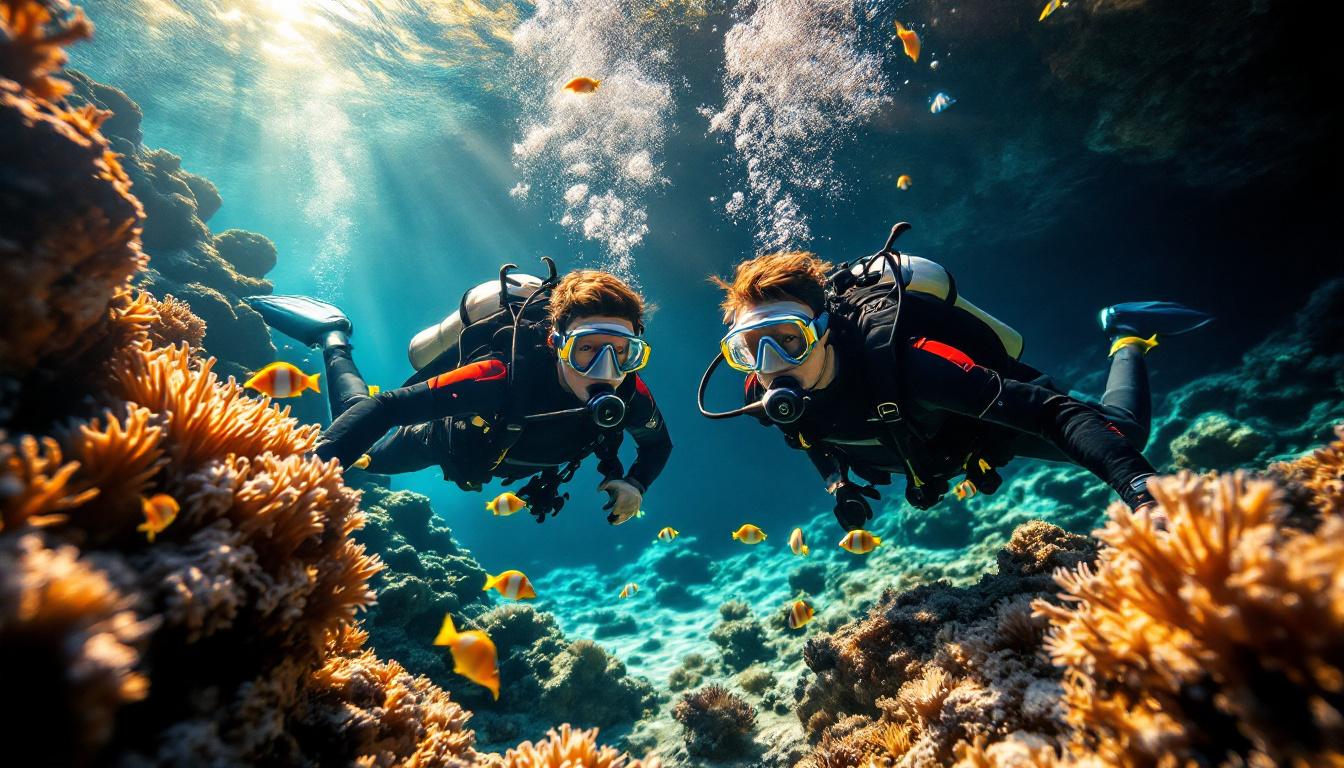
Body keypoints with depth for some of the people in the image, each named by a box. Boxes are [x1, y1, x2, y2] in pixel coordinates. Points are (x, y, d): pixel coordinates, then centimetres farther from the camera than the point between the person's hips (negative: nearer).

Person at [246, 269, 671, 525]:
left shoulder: (630, 396, -34)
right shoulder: (508, 376, -49)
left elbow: (660, 442, -11)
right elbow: (387, 406, -45)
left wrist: (634, 484, -30)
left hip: (507, 458, 5)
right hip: (452, 439, -4)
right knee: (365, 454, 25)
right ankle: (332, 336, 36)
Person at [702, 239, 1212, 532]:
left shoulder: (893, 356, -46)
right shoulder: (770, 395, -28)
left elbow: (1049, 410, -46)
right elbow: (812, 429, -1)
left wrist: (1138, 485, -58)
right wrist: (838, 480, -3)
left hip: (992, 412, -5)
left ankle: (1127, 336, 33)